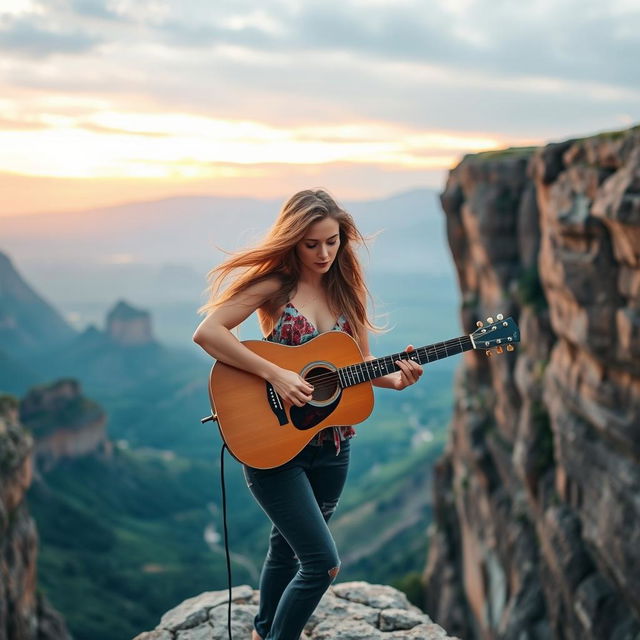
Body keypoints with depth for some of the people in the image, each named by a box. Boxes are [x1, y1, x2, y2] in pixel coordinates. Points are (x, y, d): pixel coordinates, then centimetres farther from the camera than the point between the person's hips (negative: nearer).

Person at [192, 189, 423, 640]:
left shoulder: (346, 289, 5)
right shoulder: (275, 284, -11)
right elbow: (207, 332, -21)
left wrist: (396, 379, -11)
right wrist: (274, 374, -26)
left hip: (331, 445, 6)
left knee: (288, 549, 21)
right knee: (323, 562, -10)